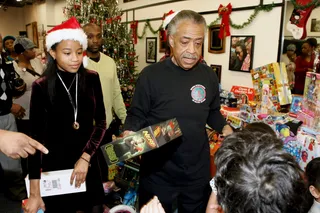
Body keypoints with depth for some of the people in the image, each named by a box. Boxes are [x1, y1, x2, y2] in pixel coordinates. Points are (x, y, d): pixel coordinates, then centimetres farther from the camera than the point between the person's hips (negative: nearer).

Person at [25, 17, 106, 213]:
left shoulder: (92, 79, -5)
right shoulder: (41, 87, -11)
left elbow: (101, 122, -1)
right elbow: (36, 137, -11)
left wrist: (85, 157, -13)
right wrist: (34, 192, -12)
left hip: (88, 161, 2)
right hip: (55, 164, -2)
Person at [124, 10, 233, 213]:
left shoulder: (209, 76, -1)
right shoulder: (151, 75, -13)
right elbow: (137, 115, -5)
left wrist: (225, 127, -6)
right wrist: (129, 135, -24)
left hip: (198, 172, 4)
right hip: (157, 172, -3)